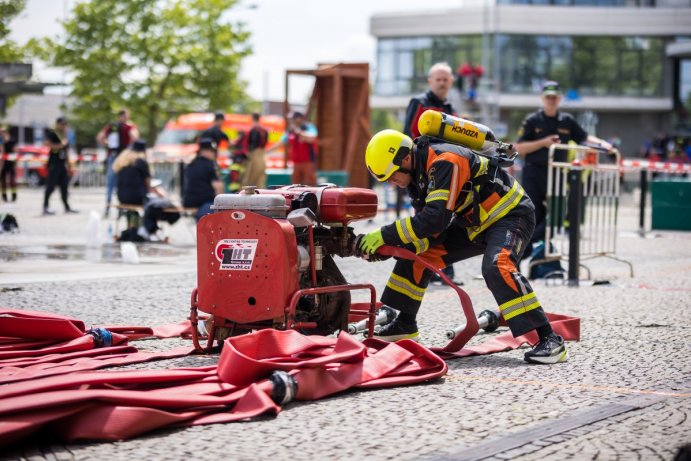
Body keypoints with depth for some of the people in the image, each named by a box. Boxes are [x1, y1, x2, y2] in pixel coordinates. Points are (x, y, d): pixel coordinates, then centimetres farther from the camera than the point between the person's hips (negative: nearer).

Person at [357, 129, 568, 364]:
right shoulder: (418, 174, 0)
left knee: (496, 268, -34)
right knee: (416, 255, 5)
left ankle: (549, 340, -33)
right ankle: (405, 325, 21)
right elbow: (433, 230, -2)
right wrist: (390, 246, -17)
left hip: (510, 215, -10)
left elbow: (435, 219, -38)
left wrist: (386, 235, -35)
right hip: (475, 223, 10)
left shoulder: (444, 162, -29)